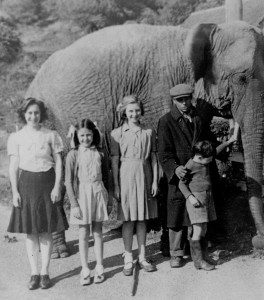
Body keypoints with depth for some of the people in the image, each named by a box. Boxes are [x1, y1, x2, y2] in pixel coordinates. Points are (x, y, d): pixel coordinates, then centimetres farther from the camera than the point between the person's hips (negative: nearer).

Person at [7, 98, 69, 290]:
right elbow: (13, 167, 4)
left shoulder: (51, 135, 3)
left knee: (46, 231, 3)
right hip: (26, 184, 1)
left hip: (47, 183, -1)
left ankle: (45, 273, 11)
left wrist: (57, 187, -7)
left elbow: (58, 163, 3)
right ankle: (34, 273, 12)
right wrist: (15, 191, -3)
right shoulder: (16, 137, 5)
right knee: (30, 232, 4)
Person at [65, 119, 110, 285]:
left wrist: (106, 197, 7)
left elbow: (104, 177, 11)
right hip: (81, 195, -2)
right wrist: (74, 204, -9)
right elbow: (69, 181, -5)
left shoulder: (99, 154, 3)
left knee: (98, 232, 8)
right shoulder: (73, 155, -4)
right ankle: (85, 270, 15)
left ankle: (99, 268, 17)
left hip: (98, 193, 2)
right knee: (83, 234, 5)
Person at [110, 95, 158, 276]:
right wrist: (116, 186, -5)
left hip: (144, 176, 2)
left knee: (142, 219, 9)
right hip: (126, 177, -2)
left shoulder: (148, 132, 7)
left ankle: (142, 257, 19)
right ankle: (128, 259, 12)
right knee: (128, 219, 2)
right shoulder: (117, 133, 0)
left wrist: (155, 181, 3)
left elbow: (153, 159, 8)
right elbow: (115, 161, -1)